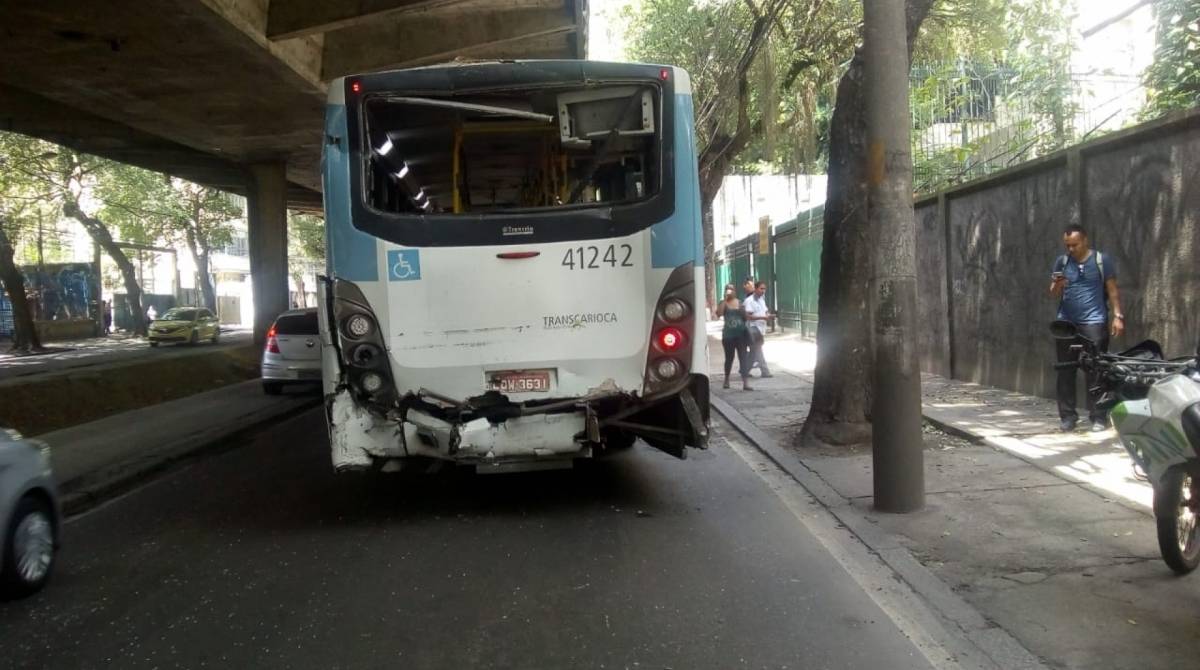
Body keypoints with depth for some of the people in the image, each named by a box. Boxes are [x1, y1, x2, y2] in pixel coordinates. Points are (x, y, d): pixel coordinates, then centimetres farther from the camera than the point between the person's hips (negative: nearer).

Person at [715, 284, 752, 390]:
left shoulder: (739, 303, 7)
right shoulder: (723, 303, 0)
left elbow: (745, 317, 16)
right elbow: (719, 313, -20)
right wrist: (725, 299, -19)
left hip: (741, 334, 1)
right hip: (728, 335, -1)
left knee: (744, 358, -7)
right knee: (729, 358, 12)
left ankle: (746, 383, -11)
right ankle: (726, 380, 34)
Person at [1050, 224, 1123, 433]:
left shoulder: (1102, 260, 2)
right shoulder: (1062, 261, 10)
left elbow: (1112, 290, 3)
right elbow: (1054, 294, 11)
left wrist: (1118, 316, -6)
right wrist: (1058, 286, -11)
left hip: (1094, 323, -3)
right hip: (1065, 323, 3)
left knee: (1095, 372, -5)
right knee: (1065, 372, 2)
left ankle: (1098, 417, -1)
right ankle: (1067, 416, 7)